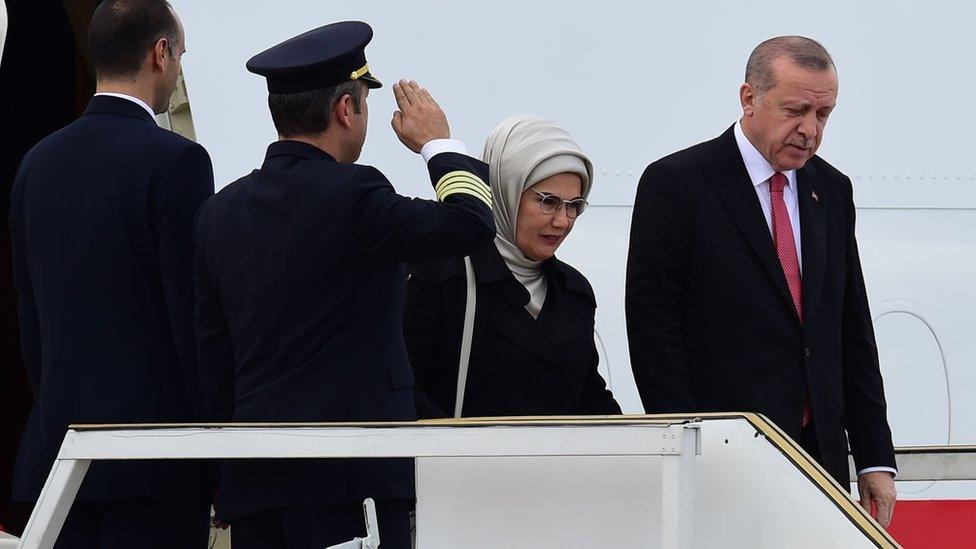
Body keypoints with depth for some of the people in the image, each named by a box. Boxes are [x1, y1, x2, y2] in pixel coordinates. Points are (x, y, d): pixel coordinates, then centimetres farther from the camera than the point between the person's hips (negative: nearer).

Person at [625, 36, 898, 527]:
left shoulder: (831, 190, 13)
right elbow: (652, 328, -7)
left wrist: (875, 458, 9)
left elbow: (853, 331, 15)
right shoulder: (676, 185, -4)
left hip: (820, 451, 5)